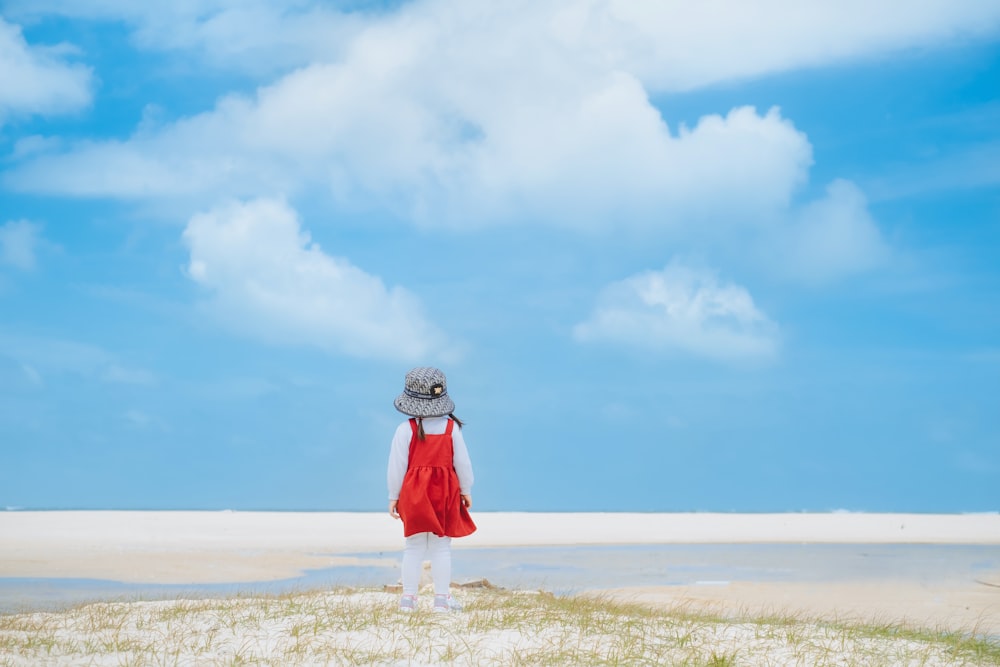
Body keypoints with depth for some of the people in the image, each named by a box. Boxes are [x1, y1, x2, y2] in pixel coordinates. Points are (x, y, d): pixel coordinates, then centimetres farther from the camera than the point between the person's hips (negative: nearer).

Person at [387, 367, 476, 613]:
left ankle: (409, 597, 8)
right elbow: (462, 462, 1)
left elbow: (396, 465, -6)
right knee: (442, 547, 6)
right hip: (445, 491, 0)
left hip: (414, 492, 0)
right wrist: (466, 491, 13)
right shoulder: (451, 427, -3)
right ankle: (442, 597, 6)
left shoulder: (405, 429, -8)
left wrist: (394, 496, 4)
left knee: (414, 547, 7)